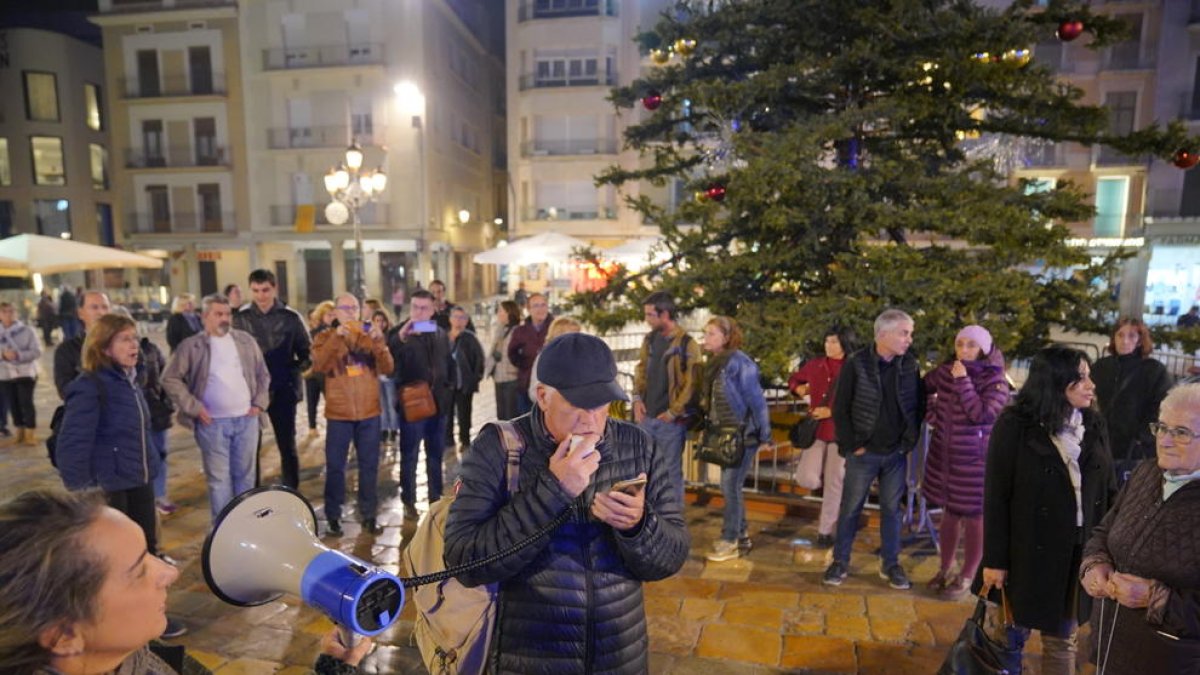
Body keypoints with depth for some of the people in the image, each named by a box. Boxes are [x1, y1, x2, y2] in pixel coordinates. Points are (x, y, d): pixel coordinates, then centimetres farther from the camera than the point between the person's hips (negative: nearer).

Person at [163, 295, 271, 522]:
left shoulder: (246, 340, 6)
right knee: (219, 478, 4)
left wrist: (259, 403, 3)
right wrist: (194, 408, -8)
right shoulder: (191, 346, -4)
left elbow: (262, 374, 12)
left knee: (245, 474, 12)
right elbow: (170, 379, -3)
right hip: (213, 423, -3)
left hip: (246, 419, 3)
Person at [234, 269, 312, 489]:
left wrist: (297, 367, -14)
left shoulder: (291, 317, -2)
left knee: (287, 446, 9)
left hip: (283, 390, 0)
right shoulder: (240, 317, 0)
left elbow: (306, 351, 2)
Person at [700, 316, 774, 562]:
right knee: (731, 486, 14)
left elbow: (756, 400, -16)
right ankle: (741, 536, 28)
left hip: (743, 435, -8)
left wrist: (765, 436, -13)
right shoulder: (715, 363, 8)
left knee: (730, 486, -3)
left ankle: (730, 541, 10)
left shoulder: (738, 362, -17)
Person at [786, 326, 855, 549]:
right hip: (816, 429, 3)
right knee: (806, 479, -11)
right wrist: (798, 388, 2)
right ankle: (823, 475, 27)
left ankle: (825, 531, 21)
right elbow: (794, 379, 23)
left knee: (834, 483, 5)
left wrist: (832, 411, -18)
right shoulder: (814, 365, 5)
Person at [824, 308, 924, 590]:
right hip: (863, 452, -3)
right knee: (850, 508, 7)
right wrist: (852, 445, -8)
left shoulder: (910, 365, 1)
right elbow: (840, 409, -7)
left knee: (891, 509, 13)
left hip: (896, 453, 3)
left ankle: (890, 564, 28)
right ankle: (840, 562, 20)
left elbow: (919, 405, 8)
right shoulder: (857, 363, -10)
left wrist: (909, 441, 1)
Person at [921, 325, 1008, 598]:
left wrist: (963, 381, -24)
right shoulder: (945, 371, 1)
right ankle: (944, 570, 30)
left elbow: (981, 414, -24)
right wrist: (931, 414, 7)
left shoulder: (995, 380, -11)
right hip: (944, 455, 5)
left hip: (975, 461, -4)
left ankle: (967, 576, 22)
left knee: (974, 518, 7)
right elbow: (923, 389, 18)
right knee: (949, 515, 16)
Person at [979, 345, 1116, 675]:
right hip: (1027, 553, -4)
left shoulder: (1094, 425, 1)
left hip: (1079, 553, 4)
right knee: (1011, 638, 13)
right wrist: (994, 560, -12)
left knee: (1062, 640, 19)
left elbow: (1109, 489, 6)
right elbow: (996, 496, -12)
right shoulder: (1015, 425, -13)